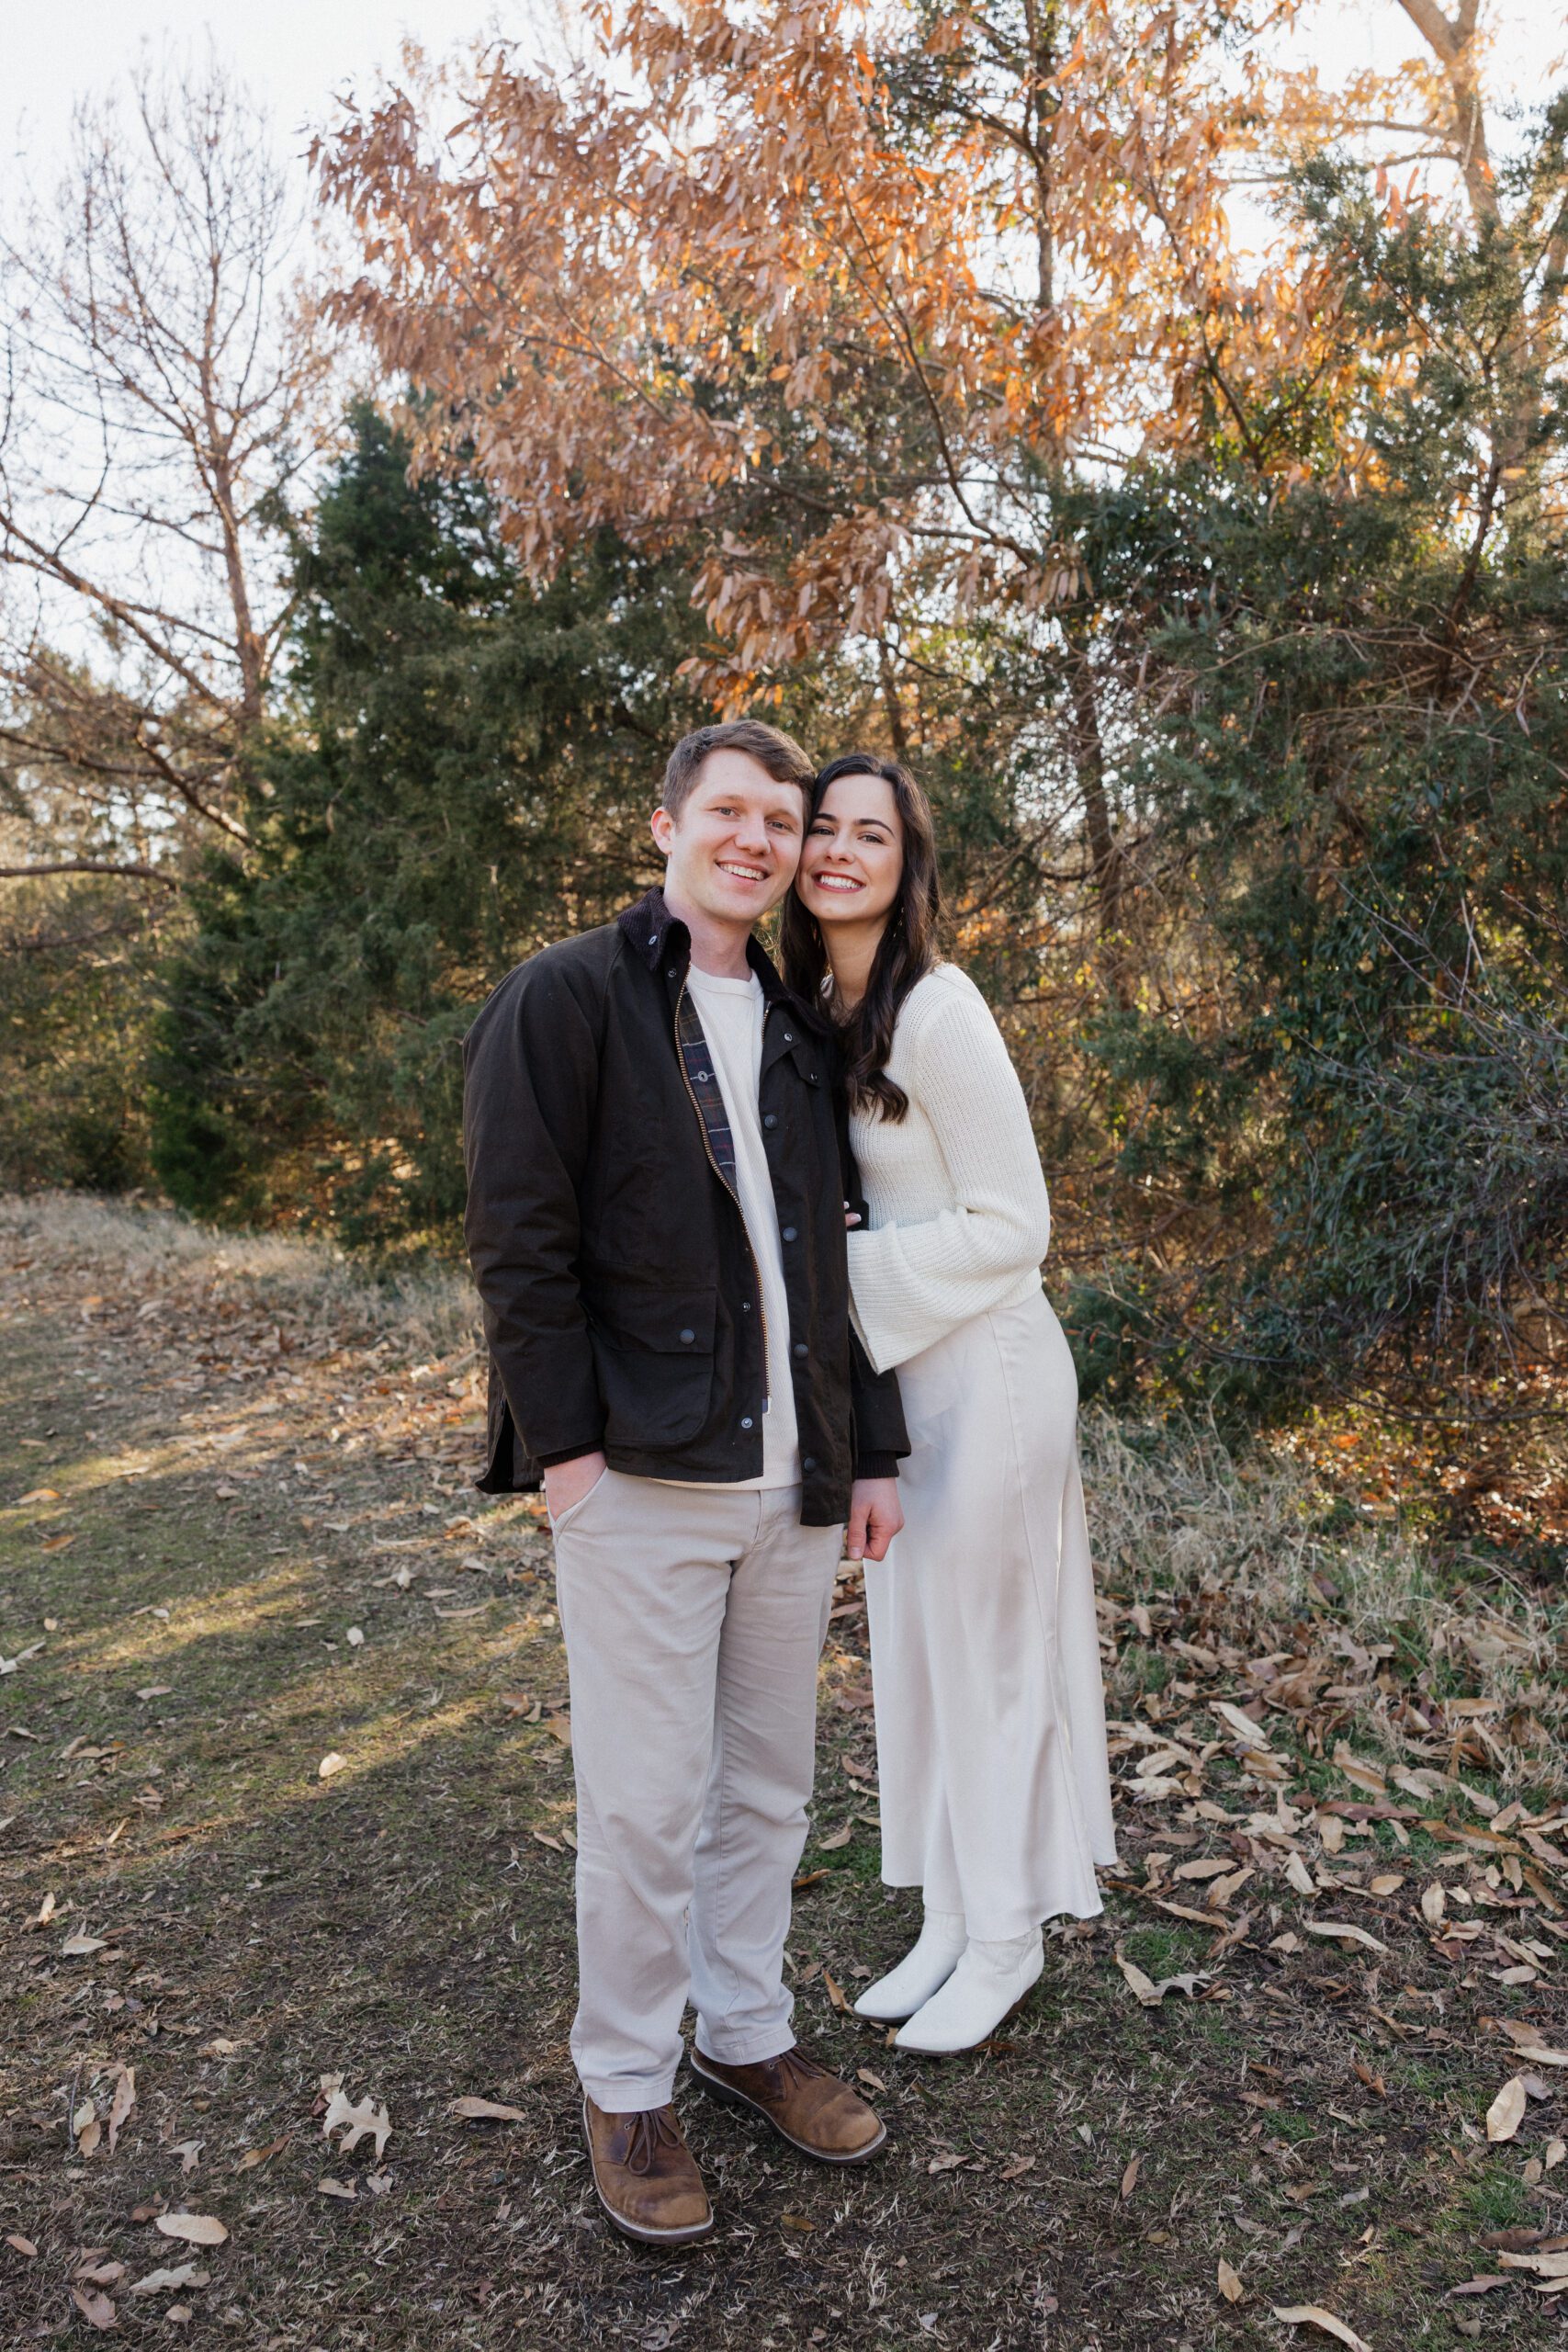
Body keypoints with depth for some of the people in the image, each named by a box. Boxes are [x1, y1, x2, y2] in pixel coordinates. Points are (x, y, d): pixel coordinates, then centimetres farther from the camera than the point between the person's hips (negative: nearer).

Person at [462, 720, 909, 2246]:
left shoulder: (799, 1034, 15)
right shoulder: (566, 997, -5)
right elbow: (517, 1236, -10)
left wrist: (868, 1448, 14)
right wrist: (565, 1442, -14)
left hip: (789, 1481, 6)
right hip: (639, 1477, -6)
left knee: (767, 1783, 16)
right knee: (646, 1801, 3)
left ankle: (746, 2032, 35)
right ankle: (625, 2086, 24)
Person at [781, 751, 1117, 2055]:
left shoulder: (938, 1012, -19)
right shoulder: (820, 1008, 6)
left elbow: (1013, 1225, -18)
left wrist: (844, 1273, -18)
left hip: (984, 1367, -8)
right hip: (895, 1372, 8)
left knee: (985, 1652, 5)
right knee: (915, 1648, 16)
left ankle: (1007, 1939, 26)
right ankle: (949, 1920, 33)